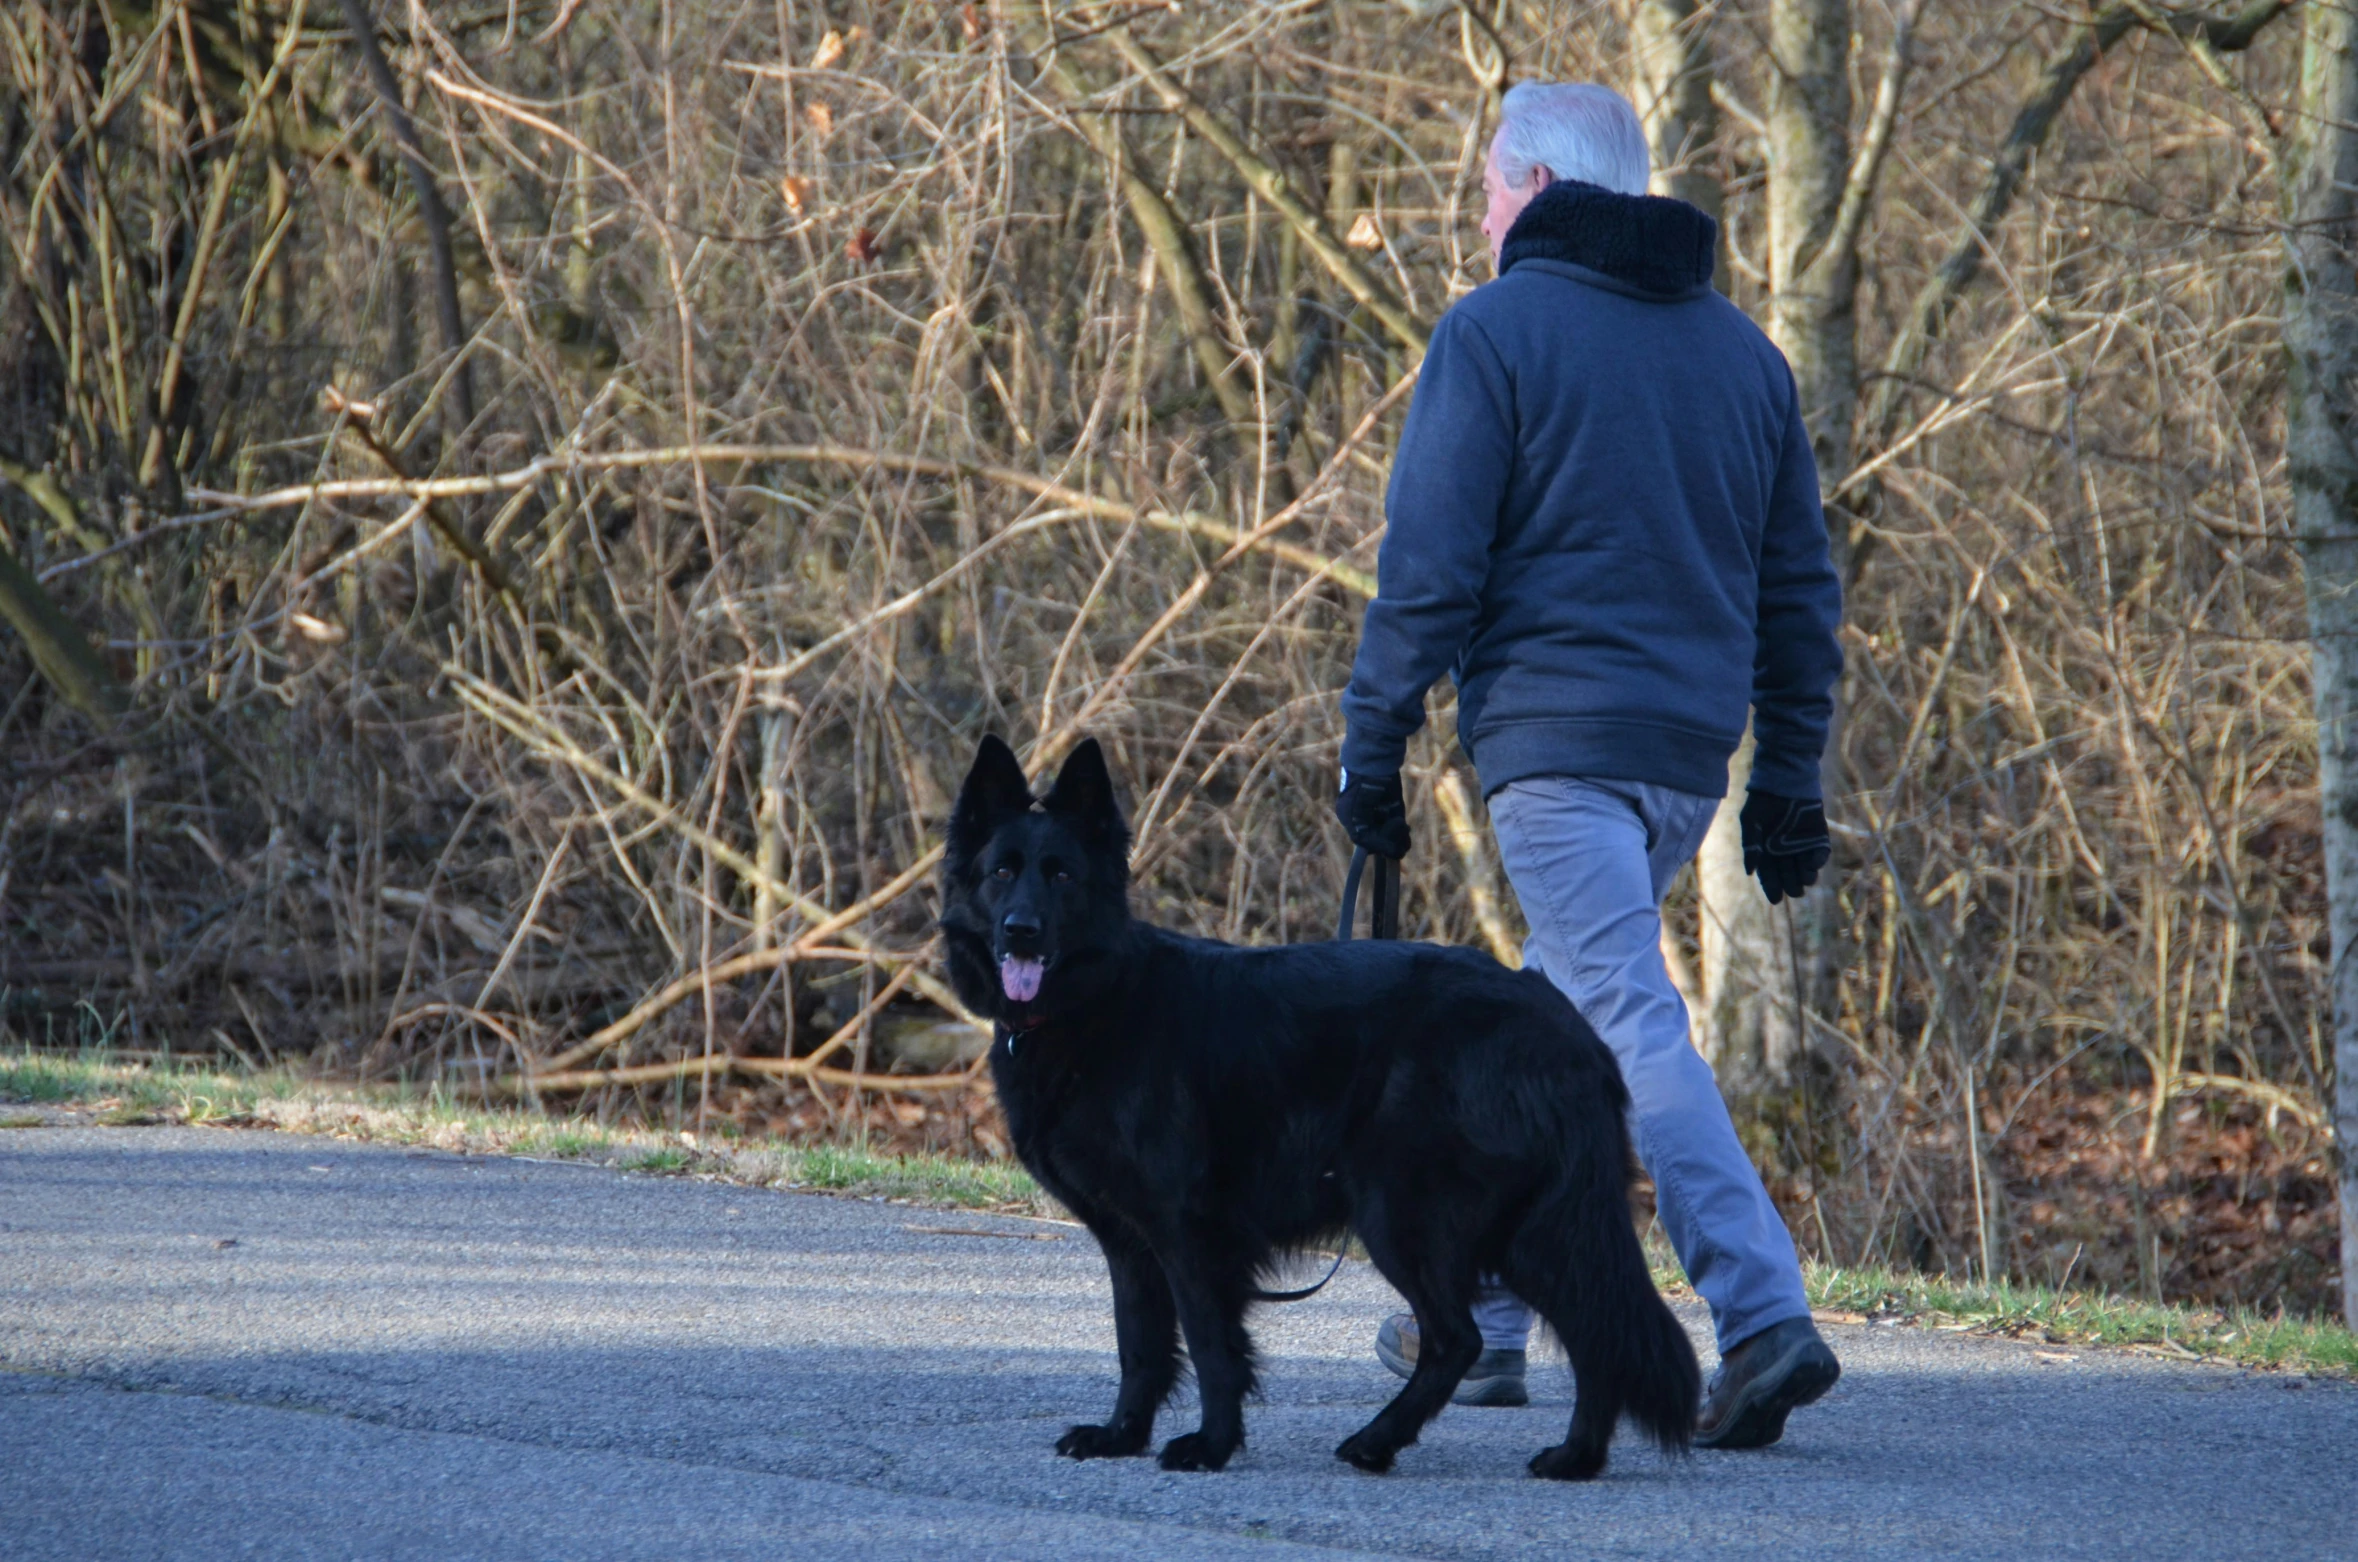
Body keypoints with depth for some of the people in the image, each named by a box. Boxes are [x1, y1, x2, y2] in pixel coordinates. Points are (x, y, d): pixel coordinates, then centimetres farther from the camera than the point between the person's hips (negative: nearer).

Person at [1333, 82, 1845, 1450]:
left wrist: (1374, 748, -3)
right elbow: (1802, 590, 15)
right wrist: (1791, 781, 18)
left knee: (1634, 1029, -13)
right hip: (1688, 759, 7)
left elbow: (1429, 566, -9)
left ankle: (1767, 1317, -25)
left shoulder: (1496, 334, -4)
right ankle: (1480, 1317, 24)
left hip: (1555, 741, -7)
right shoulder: (1742, 350, 15)